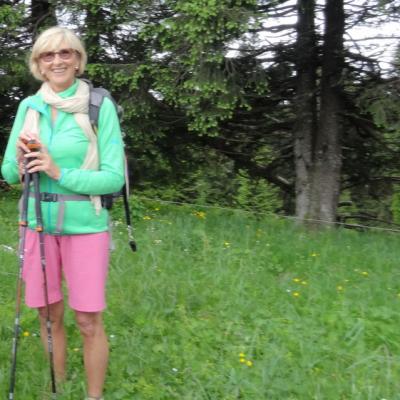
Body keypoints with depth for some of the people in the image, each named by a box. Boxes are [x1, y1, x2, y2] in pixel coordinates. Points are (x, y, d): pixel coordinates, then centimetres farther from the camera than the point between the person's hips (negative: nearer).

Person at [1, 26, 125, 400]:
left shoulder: (101, 105, -9)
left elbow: (114, 178, -11)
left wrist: (59, 173, -20)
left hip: (84, 226, -4)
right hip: (38, 223, 4)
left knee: (89, 322, 1)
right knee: (49, 316, 13)